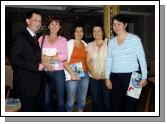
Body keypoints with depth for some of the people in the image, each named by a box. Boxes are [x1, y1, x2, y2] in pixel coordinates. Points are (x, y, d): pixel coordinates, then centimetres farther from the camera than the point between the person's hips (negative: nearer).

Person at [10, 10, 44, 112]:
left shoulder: (36, 39, 16)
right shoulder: (20, 37, -10)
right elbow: (15, 59, -20)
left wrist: (41, 64, 5)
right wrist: (36, 66, -19)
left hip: (36, 84, 8)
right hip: (26, 84, -8)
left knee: (36, 109, 16)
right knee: (28, 110, 0)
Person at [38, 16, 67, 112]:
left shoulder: (63, 40, 6)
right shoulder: (42, 38, 10)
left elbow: (64, 56, -8)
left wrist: (48, 58, -12)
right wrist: (44, 63, -17)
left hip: (58, 72, -1)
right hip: (44, 72, 1)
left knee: (60, 99, 3)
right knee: (46, 99, 8)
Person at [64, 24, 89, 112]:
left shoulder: (85, 44, 14)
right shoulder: (69, 43, 0)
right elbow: (64, 61, -8)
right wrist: (72, 73, -17)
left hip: (84, 74, 5)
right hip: (72, 74, -5)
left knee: (82, 100, 10)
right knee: (71, 100, -3)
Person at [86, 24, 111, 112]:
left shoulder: (108, 43, -2)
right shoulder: (90, 45, 8)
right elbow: (88, 61, 5)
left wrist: (106, 73, -15)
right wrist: (93, 73, -9)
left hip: (106, 77, -3)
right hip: (94, 77, 3)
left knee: (107, 100, 1)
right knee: (96, 100, 11)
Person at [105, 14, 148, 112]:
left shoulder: (134, 39, -5)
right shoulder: (111, 41, 8)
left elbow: (142, 59, -4)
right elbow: (109, 60, 12)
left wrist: (144, 77, -5)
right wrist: (107, 77, 8)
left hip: (131, 75, -4)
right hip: (115, 77, 4)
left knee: (131, 104, 2)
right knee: (116, 104, 10)